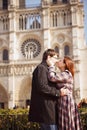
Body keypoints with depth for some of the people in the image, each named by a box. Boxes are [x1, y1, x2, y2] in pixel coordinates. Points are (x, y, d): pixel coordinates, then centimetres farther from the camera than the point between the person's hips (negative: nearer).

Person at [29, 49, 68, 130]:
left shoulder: (46, 69, 24)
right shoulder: (41, 68, -8)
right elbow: (42, 87, -21)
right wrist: (58, 92, -16)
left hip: (47, 108, 11)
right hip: (45, 108, -10)